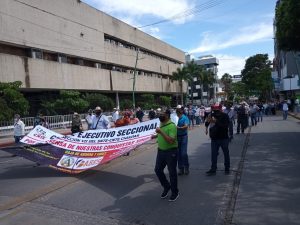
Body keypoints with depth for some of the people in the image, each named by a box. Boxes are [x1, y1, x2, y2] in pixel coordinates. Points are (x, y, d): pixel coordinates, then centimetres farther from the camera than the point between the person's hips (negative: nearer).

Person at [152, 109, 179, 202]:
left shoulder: (172, 126, -21)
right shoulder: (161, 124, 5)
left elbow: (171, 140, -29)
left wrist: (161, 132, -31)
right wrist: (156, 135, 12)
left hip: (171, 152, -8)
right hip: (161, 151, 8)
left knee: (172, 172, 6)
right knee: (158, 170, 12)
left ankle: (175, 192, 26)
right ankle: (166, 187, 35)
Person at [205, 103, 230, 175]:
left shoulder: (225, 116, -11)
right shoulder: (212, 115, -1)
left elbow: (225, 125, -24)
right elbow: (206, 124, 4)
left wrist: (216, 122, -32)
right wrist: (207, 121, -19)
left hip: (223, 138, -2)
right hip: (214, 138, 3)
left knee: (226, 153, 12)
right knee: (213, 154, 5)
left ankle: (227, 168, 28)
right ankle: (213, 169, 14)